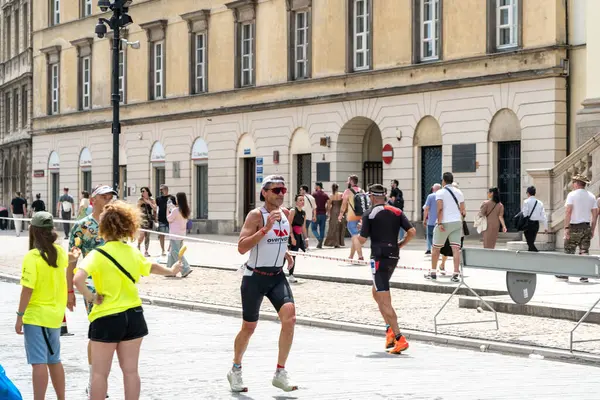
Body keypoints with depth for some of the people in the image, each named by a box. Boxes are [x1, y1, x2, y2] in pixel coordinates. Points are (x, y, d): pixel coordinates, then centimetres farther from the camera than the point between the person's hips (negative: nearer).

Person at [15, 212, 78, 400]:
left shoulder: (32, 257, -17)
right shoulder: (60, 252, 3)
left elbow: (27, 289, -18)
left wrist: (19, 316, -13)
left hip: (36, 315, -7)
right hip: (56, 314, 7)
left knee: (39, 362, -7)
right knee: (54, 360, 18)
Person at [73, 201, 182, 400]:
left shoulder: (98, 255, -15)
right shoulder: (133, 253, 4)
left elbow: (78, 279, -30)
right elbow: (152, 267, 25)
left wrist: (89, 297, -14)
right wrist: (171, 270, 46)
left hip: (106, 318, -5)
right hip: (133, 316, 5)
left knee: (100, 373, 6)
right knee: (131, 370, 10)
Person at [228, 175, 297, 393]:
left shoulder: (285, 214, 6)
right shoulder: (256, 215, -14)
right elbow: (242, 247, -24)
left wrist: (286, 254, 10)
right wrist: (265, 228, -30)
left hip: (277, 277, 5)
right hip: (255, 277, -5)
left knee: (289, 318, -17)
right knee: (249, 327, 6)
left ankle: (280, 373, -7)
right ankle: (235, 370, 30)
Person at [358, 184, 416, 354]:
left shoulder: (369, 214, -5)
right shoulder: (396, 211, 8)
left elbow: (362, 240, -5)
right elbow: (412, 231, -1)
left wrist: (361, 228, 15)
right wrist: (400, 244, 13)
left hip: (379, 257, -6)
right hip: (394, 256, 7)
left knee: (384, 300, -7)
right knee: (376, 293, 25)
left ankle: (399, 338, -18)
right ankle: (390, 329, 14)